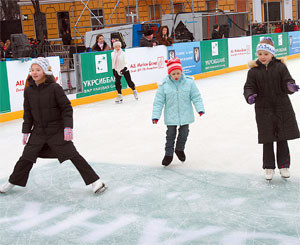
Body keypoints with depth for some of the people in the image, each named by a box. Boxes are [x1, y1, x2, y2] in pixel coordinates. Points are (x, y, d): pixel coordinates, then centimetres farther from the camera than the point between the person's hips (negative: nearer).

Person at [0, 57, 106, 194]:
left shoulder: (54, 88, -14)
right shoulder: (29, 90, 0)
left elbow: (66, 108, -10)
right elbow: (28, 112, 10)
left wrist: (68, 127, -16)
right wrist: (26, 131, 11)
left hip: (57, 130, -4)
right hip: (38, 131, 4)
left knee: (73, 155, -6)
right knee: (27, 157, 10)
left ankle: (94, 181, 0)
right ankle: (13, 182, 31)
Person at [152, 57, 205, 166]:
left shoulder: (189, 82, -9)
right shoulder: (164, 85, -12)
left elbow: (196, 97, -3)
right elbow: (158, 101, -7)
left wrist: (200, 109, -13)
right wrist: (155, 116, -11)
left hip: (185, 115, 1)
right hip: (171, 116, -1)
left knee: (184, 133, 14)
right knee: (170, 135, 6)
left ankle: (180, 149, 38)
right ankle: (168, 154, 21)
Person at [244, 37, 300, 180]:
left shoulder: (280, 67, -3)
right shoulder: (254, 71, -1)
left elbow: (287, 82, -6)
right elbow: (249, 87, -4)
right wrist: (249, 96, -25)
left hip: (282, 108, 0)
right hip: (263, 110, 0)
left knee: (282, 139, 9)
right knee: (267, 140, 6)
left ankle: (284, 166, 24)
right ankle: (269, 167, 19)